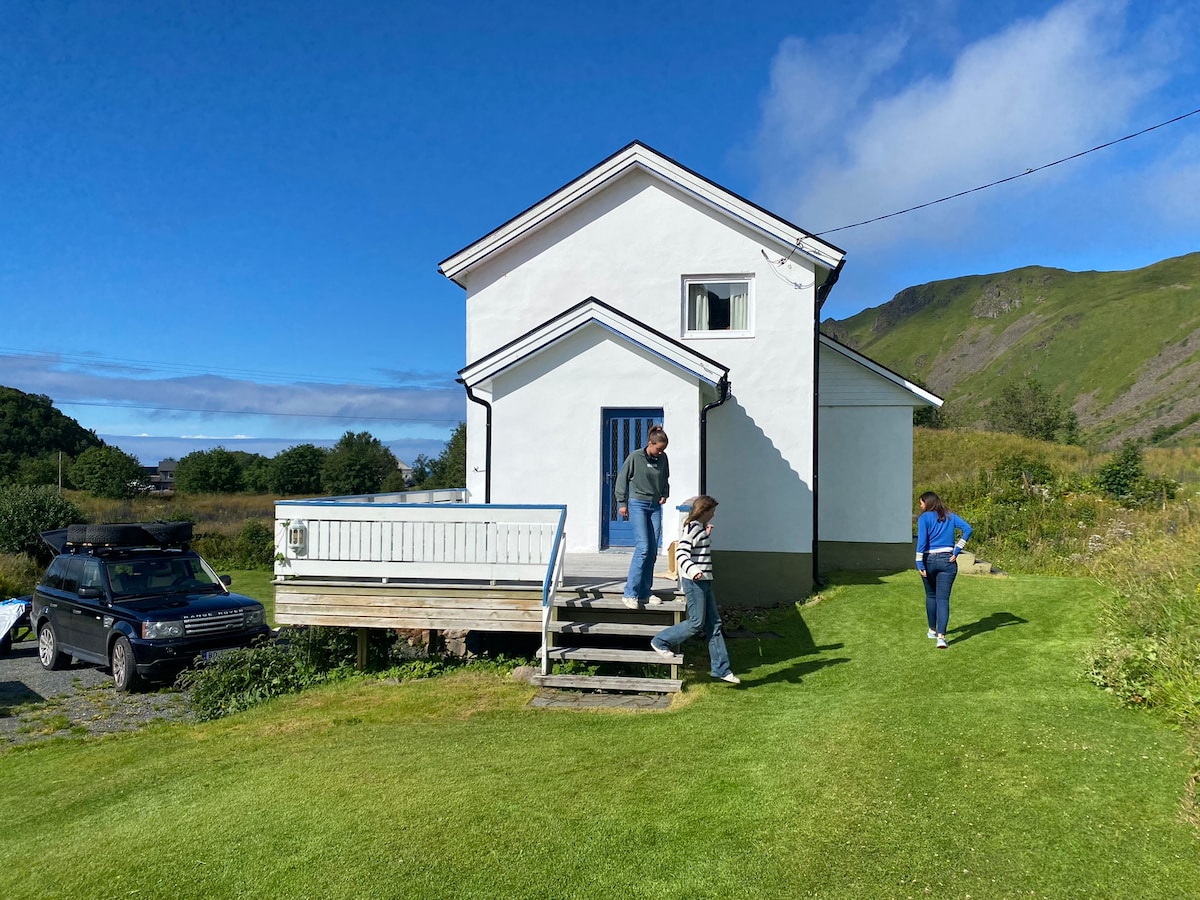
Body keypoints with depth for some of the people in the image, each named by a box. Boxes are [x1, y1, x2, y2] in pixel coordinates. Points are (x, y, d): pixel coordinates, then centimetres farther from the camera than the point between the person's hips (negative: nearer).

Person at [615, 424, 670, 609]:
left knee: (653, 551, 4)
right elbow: (622, 478, -2)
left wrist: (664, 495, 6)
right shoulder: (635, 457, -9)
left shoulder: (663, 459, 5)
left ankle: (644, 593, 12)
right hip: (637, 504, -6)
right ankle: (630, 594, -12)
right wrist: (622, 502, -2)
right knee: (643, 547, -16)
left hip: (655, 506, 6)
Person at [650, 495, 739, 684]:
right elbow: (681, 552, -26)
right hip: (694, 581, -10)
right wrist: (692, 570, -40)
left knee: (713, 624, 9)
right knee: (696, 623, -5)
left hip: (704, 581, 10)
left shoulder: (701, 528, 15)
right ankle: (660, 642, 11)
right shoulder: (692, 528, -14)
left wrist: (707, 534, 30)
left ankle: (721, 669, 13)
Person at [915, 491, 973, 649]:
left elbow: (922, 540, -13)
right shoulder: (949, 516, 9)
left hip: (929, 560, -2)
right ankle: (941, 636, -16)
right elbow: (967, 529, -1)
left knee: (931, 596, 18)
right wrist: (956, 551, -2)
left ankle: (932, 631, 29)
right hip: (947, 560, 2)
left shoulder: (924, 518, -4)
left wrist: (920, 563, -14)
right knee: (943, 598, -3)